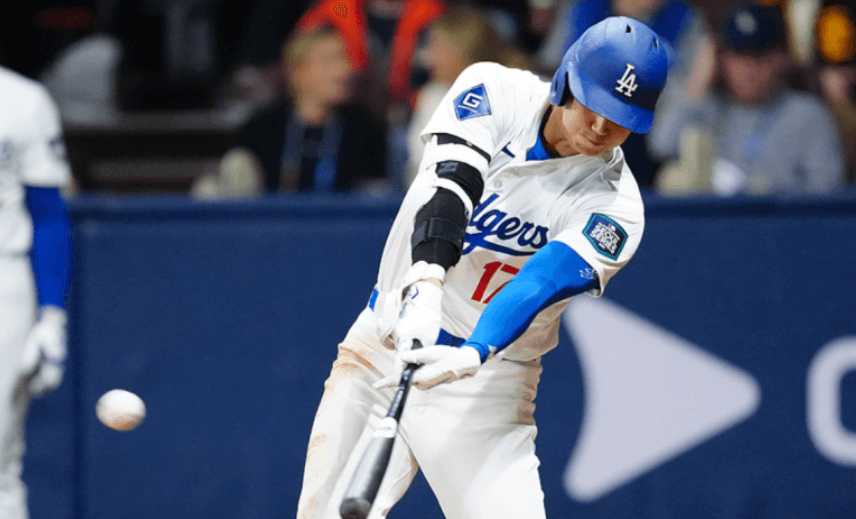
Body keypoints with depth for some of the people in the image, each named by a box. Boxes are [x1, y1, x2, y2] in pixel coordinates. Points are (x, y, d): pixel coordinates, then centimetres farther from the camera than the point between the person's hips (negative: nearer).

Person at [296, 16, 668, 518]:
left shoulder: (614, 208, -12)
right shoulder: (495, 92, -7)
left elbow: (540, 285, -26)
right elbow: (449, 187, -23)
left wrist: (473, 355, -45)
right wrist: (425, 284, -41)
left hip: (483, 385, -2)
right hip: (380, 349, 2)